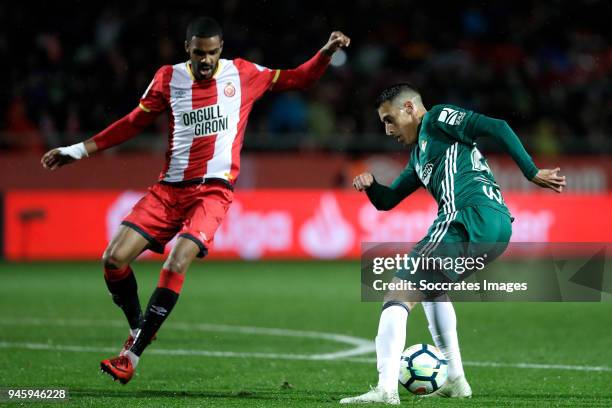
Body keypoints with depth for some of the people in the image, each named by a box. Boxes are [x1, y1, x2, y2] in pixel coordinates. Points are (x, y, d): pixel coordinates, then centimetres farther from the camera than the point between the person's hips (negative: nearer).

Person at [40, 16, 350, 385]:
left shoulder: (242, 75, 3)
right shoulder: (169, 78, 7)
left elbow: (298, 79, 12)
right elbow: (134, 123, 16)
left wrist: (327, 52, -4)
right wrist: (81, 150, 14)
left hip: (214, 190, -3)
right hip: (170, 188, 3)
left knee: (176, 265, -24)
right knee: (114, 260, -9)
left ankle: (132, 356, -15)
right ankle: (139, 328, 16)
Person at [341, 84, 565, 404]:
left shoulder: (437, 118, 7)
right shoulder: (419, 157, 33)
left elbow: (496, 128, -5)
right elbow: (386, 201, 36)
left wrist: (532, 173, -8)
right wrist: (369, 185, 14)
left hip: (470, 217, -10)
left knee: (400, 291, -13)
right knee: (431, 287, 34)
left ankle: (386, 389, -27)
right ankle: (456, 381, 27)